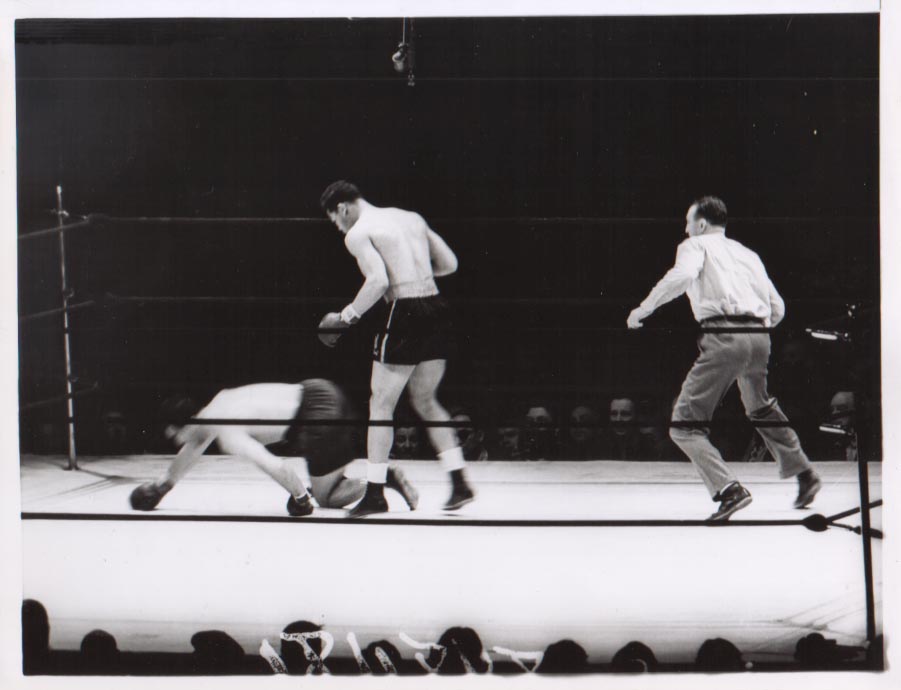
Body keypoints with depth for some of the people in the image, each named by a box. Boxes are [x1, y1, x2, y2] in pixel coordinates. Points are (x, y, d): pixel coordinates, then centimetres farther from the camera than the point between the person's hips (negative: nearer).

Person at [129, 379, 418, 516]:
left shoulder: (227, 433, -16)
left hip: (320, 415, -10)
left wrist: (300, 498, -11)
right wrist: (161, 486, 44)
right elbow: (190, 451, 34)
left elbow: (274, 466, -27)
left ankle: (384, 477, -9)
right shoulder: (216, 407, 14)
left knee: (326, 498, 3)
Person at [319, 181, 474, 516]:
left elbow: (378, 281, -17)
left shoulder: (357, 234, -3)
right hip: (437, 309, 7)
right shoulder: (411, 218, 18)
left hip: (406, 313, -7)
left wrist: (347, 316, -6)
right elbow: (449, 263, 17)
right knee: (425, 401, 20)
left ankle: (375, 492, 4)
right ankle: (459, 482, 14)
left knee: (381, 404, 4)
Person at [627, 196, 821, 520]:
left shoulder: (696, 245, 12)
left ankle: (728, 489, -19)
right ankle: (803, 473, 37)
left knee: (685, 424, -4)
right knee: (761, 410, 33)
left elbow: (682, 276, -12)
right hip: (759, 337, 7)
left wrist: (644, 309, -6)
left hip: (722, 336, -7)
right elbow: (777, 308, 20)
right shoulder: (747, 254, 27)